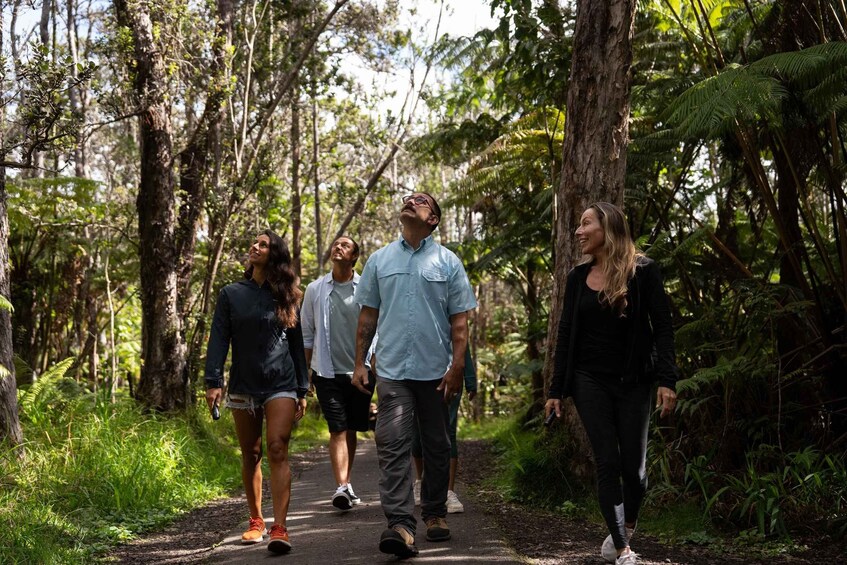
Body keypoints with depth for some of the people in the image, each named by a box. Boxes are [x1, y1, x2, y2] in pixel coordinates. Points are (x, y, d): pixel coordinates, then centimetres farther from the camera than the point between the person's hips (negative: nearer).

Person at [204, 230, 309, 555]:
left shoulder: (285, 297, 8)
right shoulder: (231, 294, 7)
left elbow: (296, 345, 11)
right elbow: (218, 339, 1)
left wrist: (302, 390, 8)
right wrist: (213, 381, -11)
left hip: (281, 385, -1)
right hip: (243, 387, 1)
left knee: (278, 450, -14)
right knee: (251, 455, 9)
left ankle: (279, 529, -19)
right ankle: (255, 521, 22)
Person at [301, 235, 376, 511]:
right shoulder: (315, 290, 6)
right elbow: (307, 334, 11)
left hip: (359, 371, 0)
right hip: (327, 372, 0)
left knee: (352, 430, 9)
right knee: (337, 429, -9)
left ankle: (346, 483, 22)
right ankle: (343, 487, -17)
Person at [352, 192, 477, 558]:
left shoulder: (448, 263, 6)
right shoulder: (380, 260, 11)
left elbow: (459, 321, 2)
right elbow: (368, 316, 12)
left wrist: (457, 366, -6)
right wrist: (359, 362, 6)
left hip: (436, 370, 0)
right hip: (392, 368, 0)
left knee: (436, 446, 10)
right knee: (392, 445, -12)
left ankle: (435, 514, 25)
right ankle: (400, 524, -16)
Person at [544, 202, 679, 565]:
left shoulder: (642, 271, -5)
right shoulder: (578, 276, 6)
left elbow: (662, 327, -6)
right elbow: (566, 334, 9)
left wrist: (667, 380, -16)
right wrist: (557, 390, 6)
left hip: (632, 382, -2)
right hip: (590, 381, 2)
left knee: (634, 464, 4)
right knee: (607, 463, -2)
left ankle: (626, 527, 32)